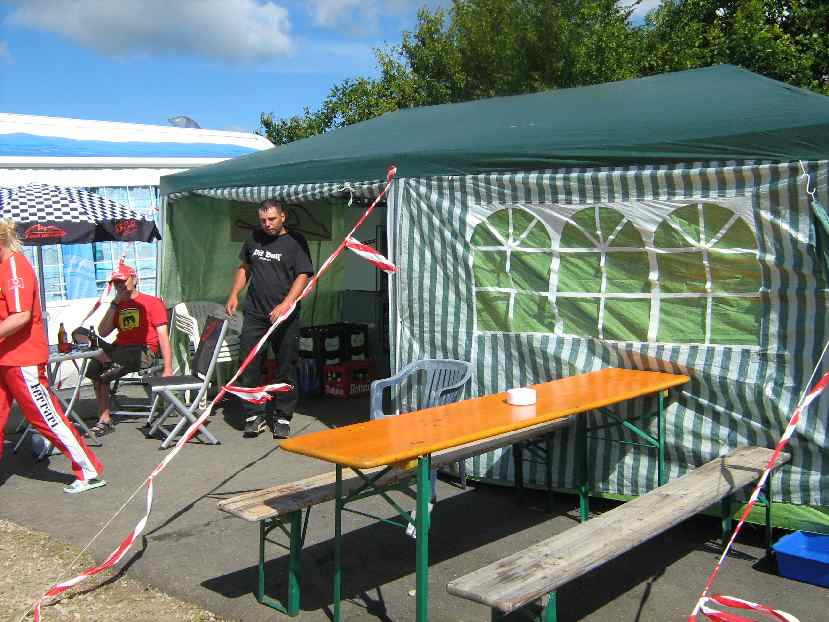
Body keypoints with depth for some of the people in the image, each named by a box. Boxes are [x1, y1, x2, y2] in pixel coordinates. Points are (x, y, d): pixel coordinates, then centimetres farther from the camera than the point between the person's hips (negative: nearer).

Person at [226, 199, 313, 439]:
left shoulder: (295, 241, -3)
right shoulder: (254, 238, 13)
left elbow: (303, 277, -10)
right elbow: (244, 267, 24)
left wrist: (285, 304, -22)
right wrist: (234, 294, 11)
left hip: (285, 315, -4)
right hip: (255, 314, 4)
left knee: (286, 369, 3)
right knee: (249, 367, 0)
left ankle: (282, 418, 14)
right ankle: (254, 416, 11)